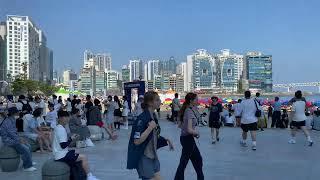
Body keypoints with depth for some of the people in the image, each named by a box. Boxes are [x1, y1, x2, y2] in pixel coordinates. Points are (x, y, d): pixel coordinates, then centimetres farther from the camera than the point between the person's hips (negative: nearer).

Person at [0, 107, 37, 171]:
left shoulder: (12, 120, 12)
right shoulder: (8, 121, -19)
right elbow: (11, 133, -23)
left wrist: (20, 138, 9)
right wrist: (19, 140, -16)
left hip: (13, 139, 10)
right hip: (8, 140, -10)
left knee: (28, 146, 9)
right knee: (25, 149, -19)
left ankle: (29, 162, 21)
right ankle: (27, 166, -11)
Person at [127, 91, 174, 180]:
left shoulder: (153, 116, 6)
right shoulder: (142, 119, -22)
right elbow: (137, 141, -27)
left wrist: (165, 140, 6)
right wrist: (150, 127, -27)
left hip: (153, 156, 9)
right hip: (143, 157, -9)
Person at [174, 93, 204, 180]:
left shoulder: (187, 110, 7)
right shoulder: (190, 112, -20)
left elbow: (180, 125, 15)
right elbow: (189, 130, -28)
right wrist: (197, 132, -8)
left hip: (184, 137, 10)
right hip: (188, 139, -10)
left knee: (197, 159, 20)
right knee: (183, 162, 2)